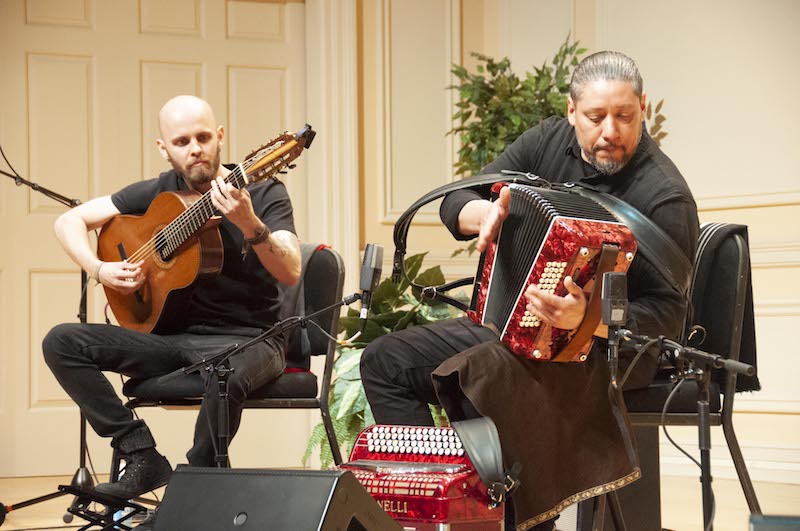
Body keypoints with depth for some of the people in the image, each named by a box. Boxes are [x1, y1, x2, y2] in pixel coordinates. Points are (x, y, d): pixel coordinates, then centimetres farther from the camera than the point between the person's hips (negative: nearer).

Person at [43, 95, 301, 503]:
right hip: (172, 335, 5)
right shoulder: (159, 194, 6)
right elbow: (69, 221, 14)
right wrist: (98, 269, -5)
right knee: (60, 342, -13)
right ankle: (143, 458, -12)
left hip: (246, 338, -5)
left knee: (228, 374, -41)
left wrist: (249, 224, -39)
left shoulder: (263, 192, -6)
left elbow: (290, 273, -22)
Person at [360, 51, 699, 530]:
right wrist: (485, 213, -21)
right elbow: (455, 202, 4)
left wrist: (585, 319, -39)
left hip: (606, 350, -8)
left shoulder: (663, 197, -17)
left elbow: (666, 314, -21)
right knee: (385, 361, -2)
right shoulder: (550, 142, 2)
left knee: (486, 368, -36)